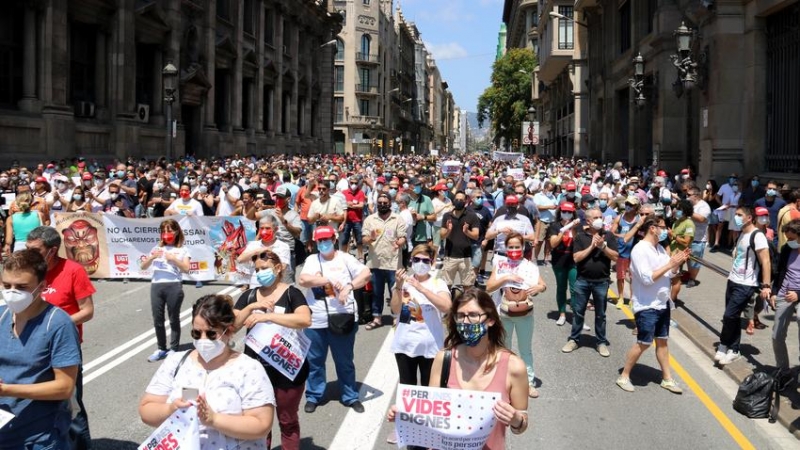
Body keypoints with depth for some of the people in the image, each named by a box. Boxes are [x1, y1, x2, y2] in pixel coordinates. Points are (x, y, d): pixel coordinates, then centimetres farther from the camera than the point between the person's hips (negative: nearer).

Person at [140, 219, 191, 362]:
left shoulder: (182, 250, 6)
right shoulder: (157, 249, 15)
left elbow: (186, 269, -6)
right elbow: (143, 267, 11)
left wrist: (173, 259, -15)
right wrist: (152, 257, -7)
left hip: (174, 286, -4)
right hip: (156, 286, 4)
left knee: (174, 319, 3)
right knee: (157, 319, 6)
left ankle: (173, 349, 10)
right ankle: (161, 349, 17)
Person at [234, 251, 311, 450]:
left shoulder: (291, 293, -8)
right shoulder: (248, 295, 6)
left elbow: (305, 320, -25)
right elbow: (232, 326, -1)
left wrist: (267, 316, -27)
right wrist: (252, 307, -15)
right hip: (256, 369, 4)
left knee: (287, 421, 11)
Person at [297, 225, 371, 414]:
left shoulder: (345, 258, 1)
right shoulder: (312, 259, 4)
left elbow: (366, 273, -10)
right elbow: (302, 280, -13)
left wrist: (349, 286, -25)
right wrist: (329, 280, -17)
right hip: (315, 321, 1)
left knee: (345, 360, 11)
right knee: (314, 360, 12)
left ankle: (351, 397, 23)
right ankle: (313, 396, 27)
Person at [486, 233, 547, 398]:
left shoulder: (530, 266, -5)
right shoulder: (501, 265, -4)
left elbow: (543, 285, -11)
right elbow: (489, 288, -12)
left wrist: (539, 287, -35)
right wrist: (505, 278, -25)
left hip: (525, 314, 0)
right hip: (505, 314, 1)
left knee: (526, 349, 11)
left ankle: (529, 382, 18)